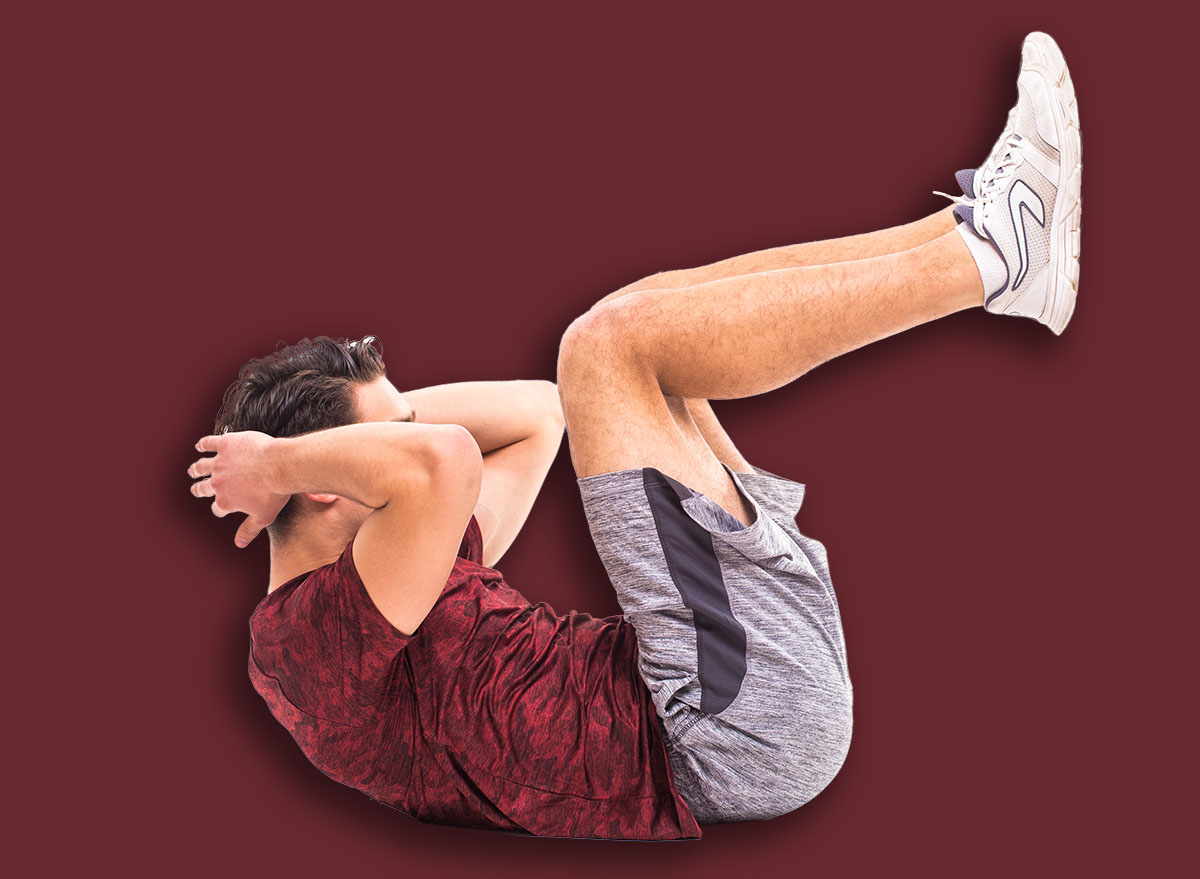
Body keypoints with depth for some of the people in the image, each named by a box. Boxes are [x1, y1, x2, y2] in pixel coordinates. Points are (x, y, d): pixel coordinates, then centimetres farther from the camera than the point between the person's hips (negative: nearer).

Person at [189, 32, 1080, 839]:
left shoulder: (372, 592, 17)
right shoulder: (315, 635, -13)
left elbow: (536, 415, 22)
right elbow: (446, 461, -33)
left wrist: (372, 410, 13)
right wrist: (281, 461, -15)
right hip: (738, 727, -10)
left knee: (640, 334, 13)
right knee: (609, 345, -16)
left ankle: (973, 233, 6)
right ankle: (989, 254, -7)